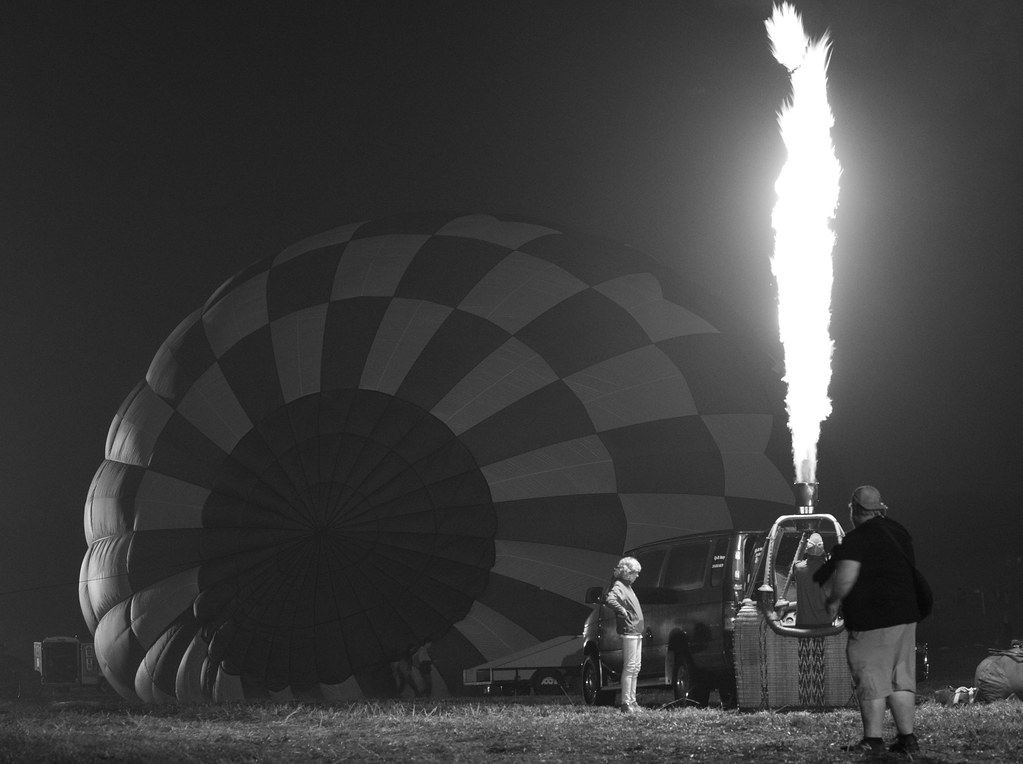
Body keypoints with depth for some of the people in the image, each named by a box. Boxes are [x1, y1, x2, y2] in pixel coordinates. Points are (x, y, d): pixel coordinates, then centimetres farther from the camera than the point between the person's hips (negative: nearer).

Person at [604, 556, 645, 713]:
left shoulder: (628, 587, 18)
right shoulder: (619, 586, -11)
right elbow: (609, 599, -31)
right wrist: (622, 611, -21)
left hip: (636, 632, 10)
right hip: (628, 631, -10)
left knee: (635, 668, 12)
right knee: (630, 666, -10)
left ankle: (632, 701, 16)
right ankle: (626, 703, -11)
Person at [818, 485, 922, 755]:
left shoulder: (856, 539, -13)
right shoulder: (898, 532, 13)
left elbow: (846, 576, -24)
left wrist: (834, 600, -7)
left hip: (873, 621, -8)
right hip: (906, 614, 8)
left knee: (871, 681, -2)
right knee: (901, 679, 11)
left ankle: (873, 740, -1)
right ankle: (907, 737, 11)